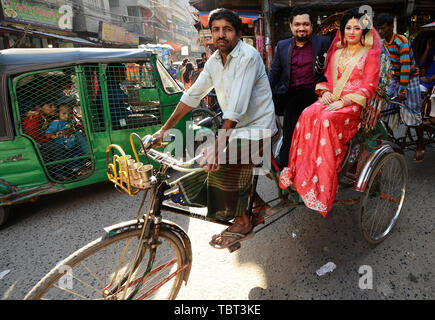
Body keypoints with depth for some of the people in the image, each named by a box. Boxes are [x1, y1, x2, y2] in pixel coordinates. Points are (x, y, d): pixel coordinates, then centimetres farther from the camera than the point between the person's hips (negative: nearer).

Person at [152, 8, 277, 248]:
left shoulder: (247, 56, -19)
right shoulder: (214, 61, 6)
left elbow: (237, 106, -29)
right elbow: (192, 95, 6)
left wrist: (218, 145, -36)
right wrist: (165, 129, 3)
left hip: (256, 127, -8)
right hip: (237, 129, 8)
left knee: (222, 169, -14)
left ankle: (243, 224, 10)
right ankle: (257, 203, 31)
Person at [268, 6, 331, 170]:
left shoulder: (323, 42, 7)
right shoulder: (282, 45, 16)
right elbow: (274, 72, 13)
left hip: (311, 91, -3)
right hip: (287, 92, 3)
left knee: (292, 106, -33)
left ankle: (285, 158, -26)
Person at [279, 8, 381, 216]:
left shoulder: (370, 54, 6)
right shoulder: (337, 53, 21)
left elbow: (369, 87, -3)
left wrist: (343, 101, -17)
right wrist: (325, 91, -2)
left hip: (354, 105, -4)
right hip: (332, 100, 4)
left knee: (326, 120, -35)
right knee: (308, 115, -29)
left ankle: (321, 186, -34)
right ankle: (299, 173, -31)